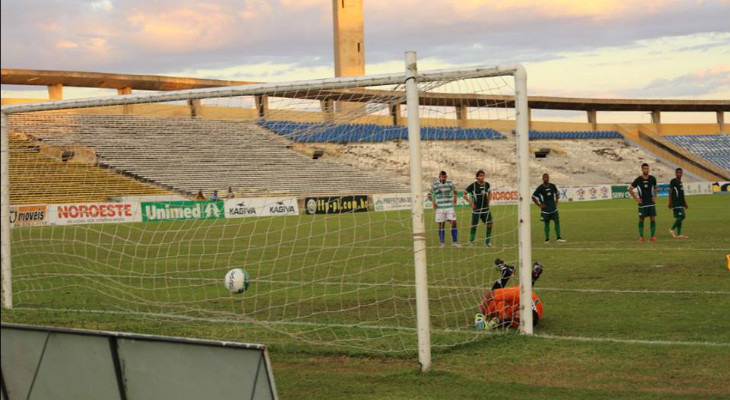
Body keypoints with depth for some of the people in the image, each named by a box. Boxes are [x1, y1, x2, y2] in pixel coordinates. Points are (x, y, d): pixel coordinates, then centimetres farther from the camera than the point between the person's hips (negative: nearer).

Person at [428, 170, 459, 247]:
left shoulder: (450, 183, 3)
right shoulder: (435, 185, -2)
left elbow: (454, 190, 22)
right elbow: (429, 194, 6)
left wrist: (455, 196, 7)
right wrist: (433, 201, -8)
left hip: (450, 207, 1)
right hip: (440, 208, -1)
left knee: (453, 223, -7)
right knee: (441, 225, 3)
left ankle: (455, 242, -1)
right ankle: (442, 243, 12)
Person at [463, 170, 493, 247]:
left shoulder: (487, 184, 4)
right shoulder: (473, 185, -11)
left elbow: (489, 193, 24)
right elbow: (464, 193, -5)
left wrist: (488, 201, 12)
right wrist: (470, 202, -9)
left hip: (486, 208, 4)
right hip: (476, 209, -4)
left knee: (489, 224, -1)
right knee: (474, 225, -1)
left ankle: (487, 241, 10)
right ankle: (471, 241, 16)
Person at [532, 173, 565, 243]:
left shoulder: (553, 186, 4)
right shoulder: (540, 188, -7)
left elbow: (557, 194, 21)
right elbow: (533, 197, -2)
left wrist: (556, 202, 10)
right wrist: (539, 205, -6)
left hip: (553, 208, 3)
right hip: (545, 209, -3)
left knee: (557, 222, -1)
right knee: (546, 224, 2)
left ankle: (558, 238, 3)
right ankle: (547, 239, 10)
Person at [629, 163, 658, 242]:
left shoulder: (652, 179, 2)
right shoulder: (638, 180, -5)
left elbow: (655, 188, 20)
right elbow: (630, 189, 3)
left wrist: (655, 196, 7)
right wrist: (636, 198, -3)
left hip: (651, 202, 2)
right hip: (642, 203, -2)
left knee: (653, 219, -5)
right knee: (641, 219, 2)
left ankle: (653, 236, 0)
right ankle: (641, 236, 10)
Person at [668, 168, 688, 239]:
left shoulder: (680, 182, 19)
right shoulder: (673, 181, -6)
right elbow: (670, 192, -10)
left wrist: (685, 203, 25)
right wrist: (670, 202, -16)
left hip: (681, 203, 9)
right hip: (676, 203, -9)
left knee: (679, 218, 5)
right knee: (681, 216, -16)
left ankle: (679, 234, 5)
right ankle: (672, 229, -5)